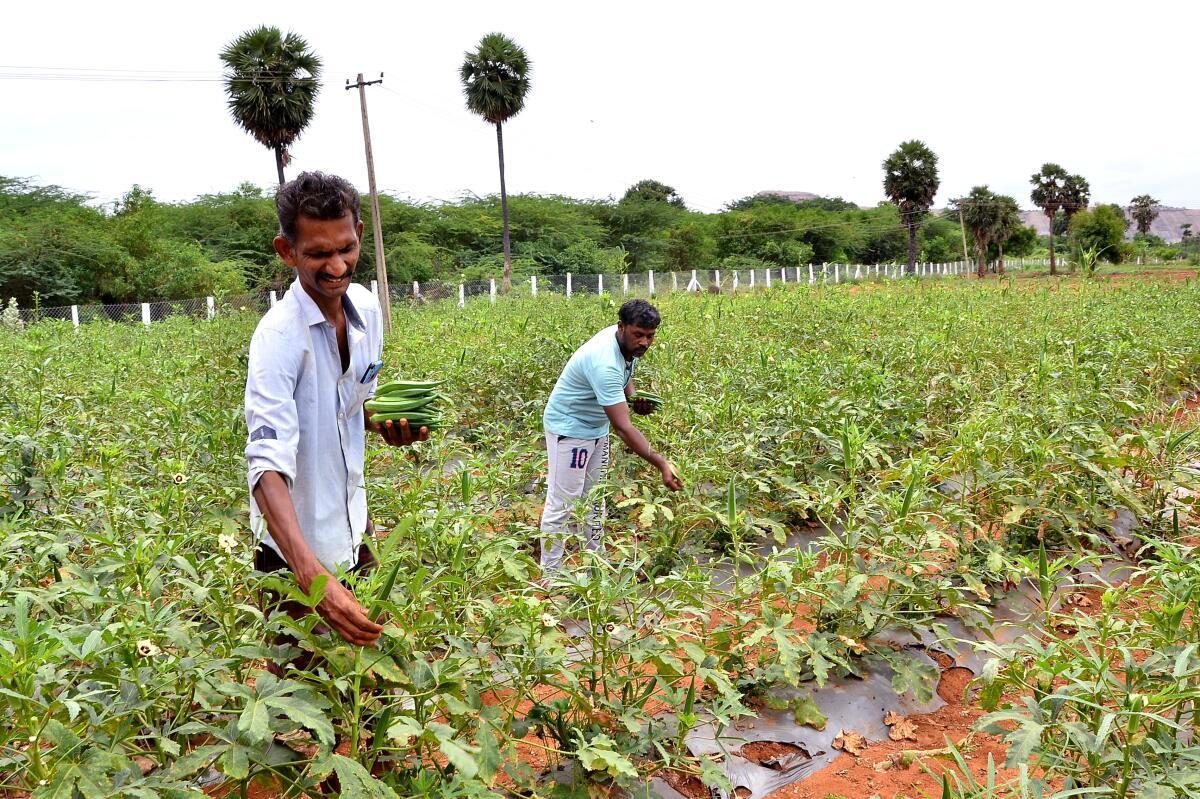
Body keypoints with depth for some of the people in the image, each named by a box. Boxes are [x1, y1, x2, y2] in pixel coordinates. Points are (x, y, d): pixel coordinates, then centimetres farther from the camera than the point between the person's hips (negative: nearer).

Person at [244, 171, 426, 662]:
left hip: (352, 528, 6)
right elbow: (268, 465, -35)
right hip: (296, 546, -6)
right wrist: (315, 579, -48)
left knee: (365, 650, 20)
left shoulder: (367, 307, -3)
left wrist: (388, 424, -10)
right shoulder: (279, 336, -25)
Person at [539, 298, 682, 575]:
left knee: (595, 498, 17)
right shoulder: (604, 363, -36)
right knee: (561, 503, -5)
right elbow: (623, 428, -40)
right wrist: (661, 464, -44)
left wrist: (633, 397, -6)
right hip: (570, 427, -9)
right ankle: (550, 577, 4)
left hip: (597, 426, 9)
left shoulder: (629, 344, -8)